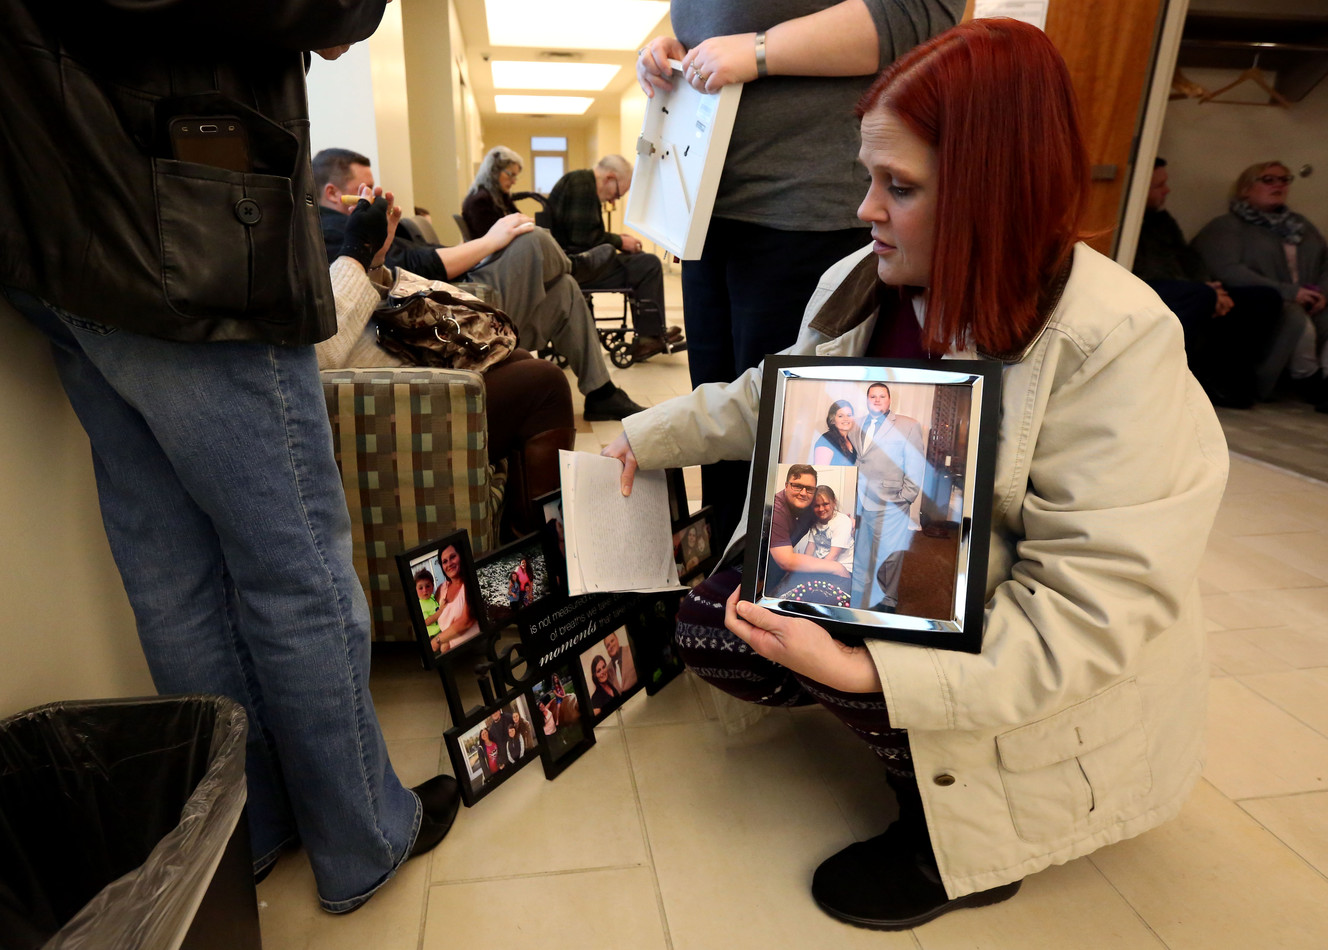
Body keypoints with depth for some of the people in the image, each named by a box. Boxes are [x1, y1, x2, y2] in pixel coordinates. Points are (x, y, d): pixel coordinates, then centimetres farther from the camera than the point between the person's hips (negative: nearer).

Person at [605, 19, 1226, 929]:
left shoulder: (1115, 343, -27)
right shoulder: (857, 287, -6)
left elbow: (1095, 606, -30)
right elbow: (766, 400, 11)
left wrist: (870, 668, -37)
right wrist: (647, 439, 10)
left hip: (1030, 678, -6)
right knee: (707, 628, -2)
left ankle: (961, 843, 2)